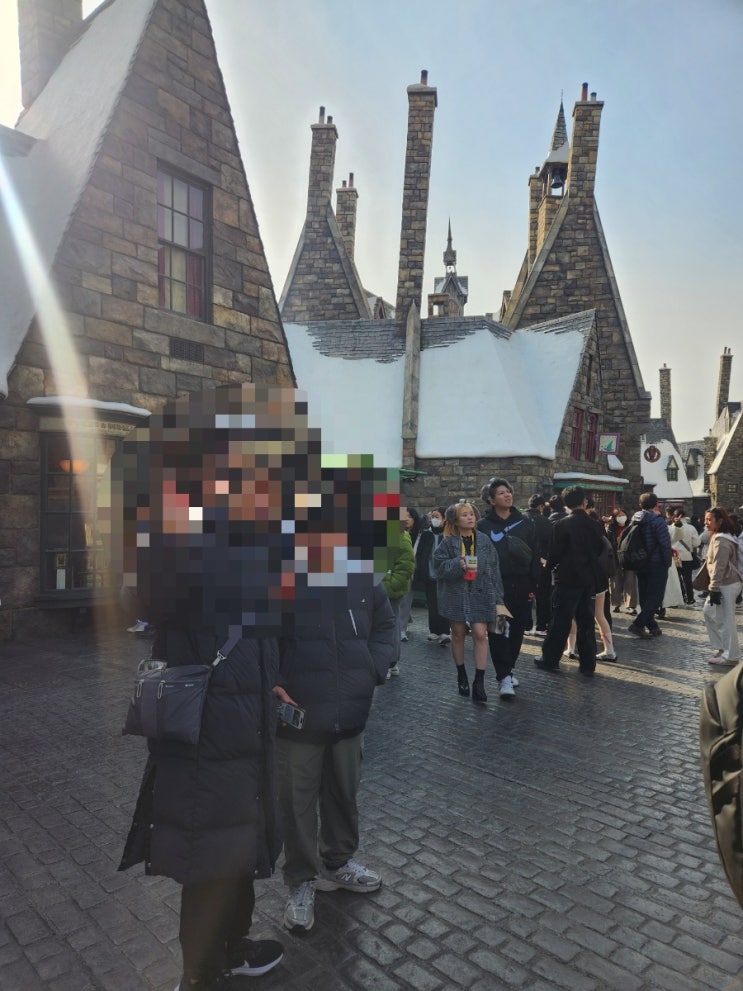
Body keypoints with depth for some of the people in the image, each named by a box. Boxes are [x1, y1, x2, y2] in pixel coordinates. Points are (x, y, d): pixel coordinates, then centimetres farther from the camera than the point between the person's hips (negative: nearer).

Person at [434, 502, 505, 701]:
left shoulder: (484, 541, 3)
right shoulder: (448, 542, -2)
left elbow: (494, 569, 4)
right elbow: (439, 565, -6)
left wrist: (498, 597, 1)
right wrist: (457, 564, -24)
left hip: (480, 594, 0)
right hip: (456, 593, 0)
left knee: (480, 634, -8)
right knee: (458, 634, 11)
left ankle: (479, 683, -2)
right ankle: (461, 675, 29)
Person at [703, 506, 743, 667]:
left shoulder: (721, 540, -20)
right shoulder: (719, 537, 14)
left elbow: (719, 567, -23)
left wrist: (713, 589, -22)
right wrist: (713, 587, 22)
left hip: (727, 585, -11)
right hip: (724, 584, 11)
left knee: (725, 620, -3)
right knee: (708, 612, 17)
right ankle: (722, 647, 25)